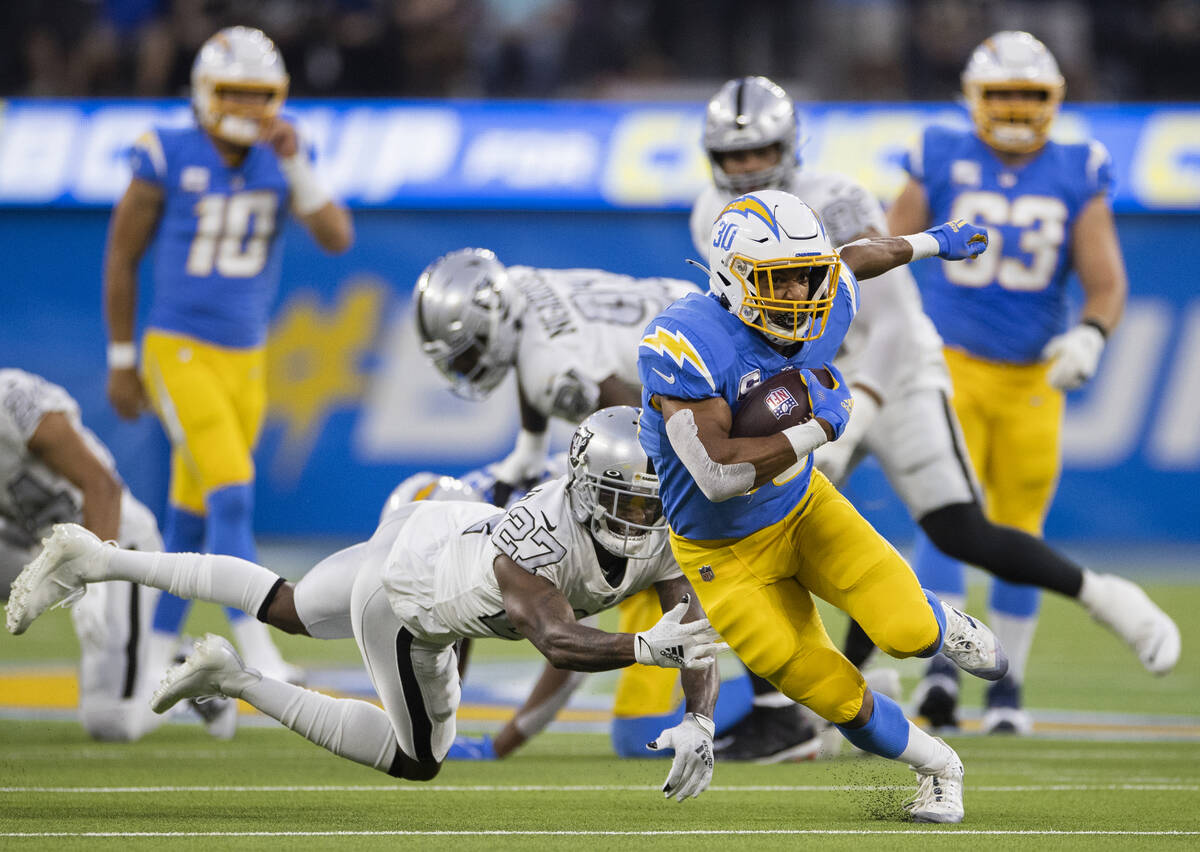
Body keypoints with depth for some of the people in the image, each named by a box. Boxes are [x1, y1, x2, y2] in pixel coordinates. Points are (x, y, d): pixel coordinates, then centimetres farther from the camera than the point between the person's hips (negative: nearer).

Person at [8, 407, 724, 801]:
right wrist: (647, 648, -73)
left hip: (437, 533, 7)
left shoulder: (661, 532, -23)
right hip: (405, 598, -7)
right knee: (418, 760, 5)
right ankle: (236, 682, 8)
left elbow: (696, 636, -23)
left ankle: (93, 560, 35)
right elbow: (558, 643, -58)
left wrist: (699, 725, -39)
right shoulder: (536, 547, -44)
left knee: (287, 610, 26)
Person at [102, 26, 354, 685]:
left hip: (245, 361, 5)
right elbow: (121, 256, -2)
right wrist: (120, 362, 0)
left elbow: (338, 239, -11)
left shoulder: (278, 164, 1)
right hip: (177, 354, -5)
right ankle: (258, 657, -20)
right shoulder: (168, 160, -11)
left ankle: (157, 652, 27)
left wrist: (296, 165, -23)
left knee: (193, 518, 13)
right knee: (232, 494, -18)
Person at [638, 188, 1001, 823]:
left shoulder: (822, 312, -14)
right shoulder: (684, 347, -34)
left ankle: (944, 627, 22)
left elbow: (851, 259, 12)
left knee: (907, 632, -16)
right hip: (729, 557, -4)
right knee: (839, 699, -1)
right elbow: (718, 476, -39)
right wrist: (820, 427, -33)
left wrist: (931, 242, 30)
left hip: (804, 509, 4)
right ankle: (936, 767, 28)